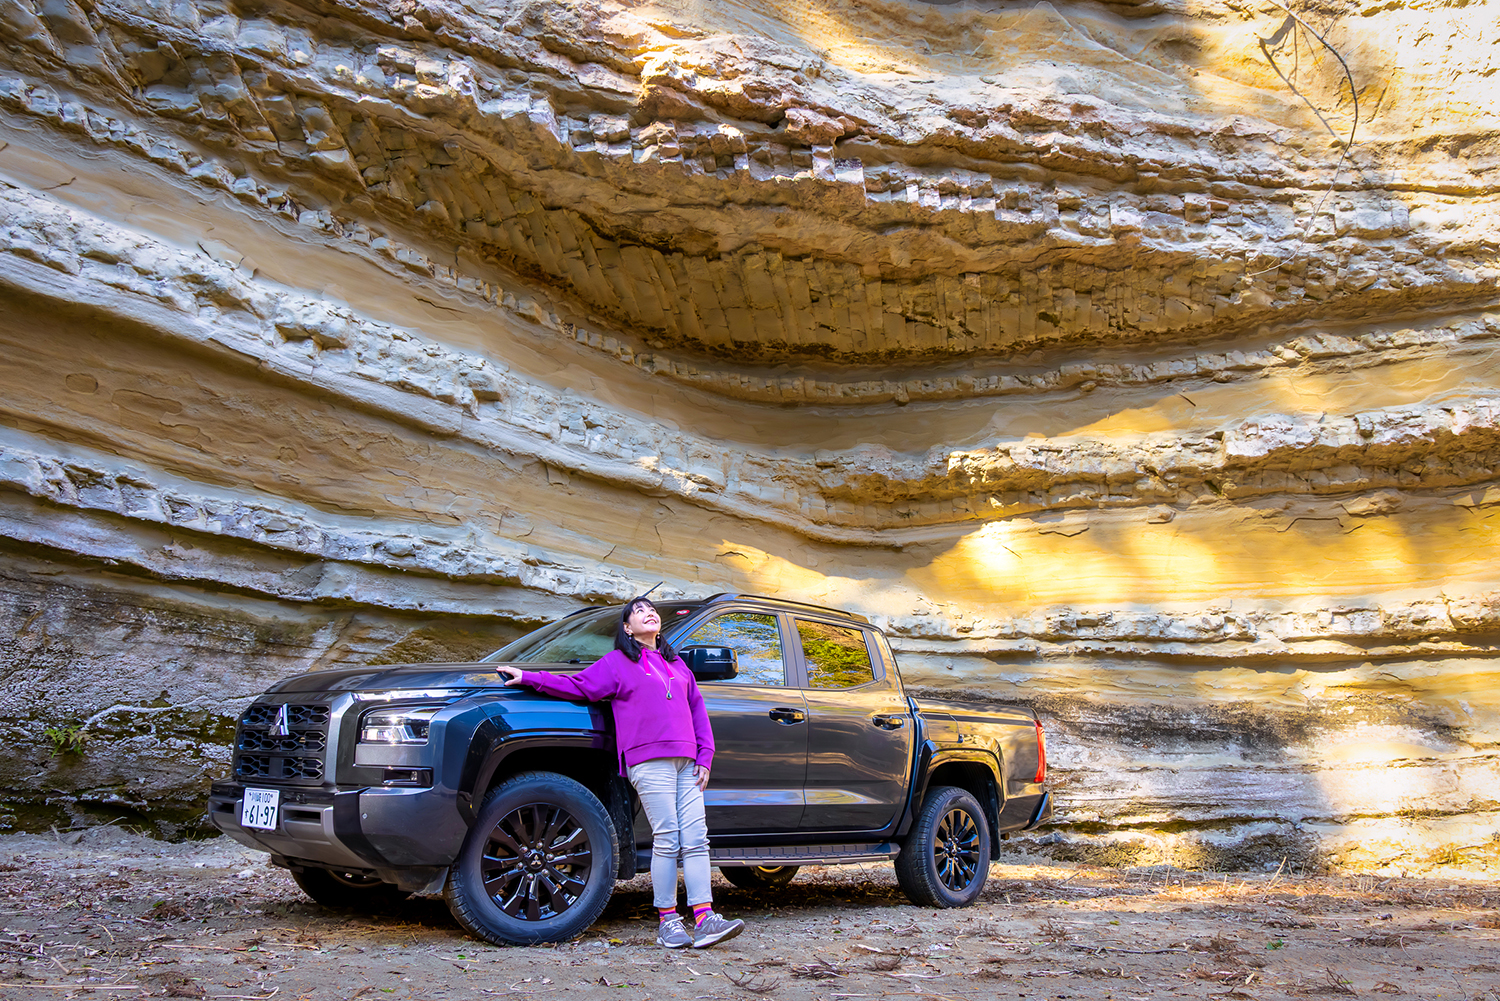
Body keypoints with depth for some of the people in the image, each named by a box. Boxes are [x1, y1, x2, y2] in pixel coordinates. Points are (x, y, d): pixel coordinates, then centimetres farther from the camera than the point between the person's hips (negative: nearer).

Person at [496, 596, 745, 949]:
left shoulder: (676, 664, 24)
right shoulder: (617, 662, 11)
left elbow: (697, 711, 23)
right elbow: (577, 685, 7)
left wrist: (705, 757, 13)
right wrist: (528, 677, 1)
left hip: (686, 761, 5)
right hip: (649, 761, -5)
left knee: (696, 840, -3)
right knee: (667, 840, -8)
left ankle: (704, 920, -6)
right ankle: (667, 921, 0)